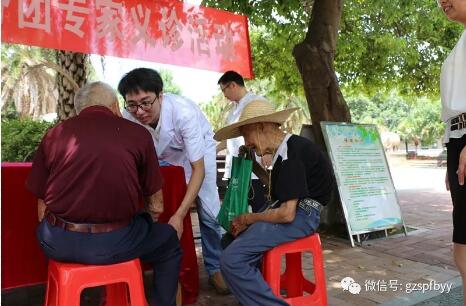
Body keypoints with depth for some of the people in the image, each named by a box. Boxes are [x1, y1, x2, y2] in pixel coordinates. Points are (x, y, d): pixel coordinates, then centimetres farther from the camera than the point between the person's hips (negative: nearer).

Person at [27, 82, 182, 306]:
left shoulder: (54, 134, 5)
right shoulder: (138, 133, 0)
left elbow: (42, 203, 8)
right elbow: (156, 207, 3)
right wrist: (144, 226, 24)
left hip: (57, 244, 3)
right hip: (114, 243, -3)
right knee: (169, 241, 25)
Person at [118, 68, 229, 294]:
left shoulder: (184, 112, -40)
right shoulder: (128, 117, -29)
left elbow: (198, 169, -36)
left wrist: (179, 216, -44)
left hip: (199, 148, -3)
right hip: (165, 153, 3)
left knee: (208, 210, -9)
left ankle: (215, 269, 11)